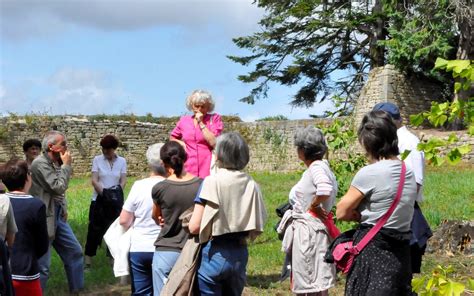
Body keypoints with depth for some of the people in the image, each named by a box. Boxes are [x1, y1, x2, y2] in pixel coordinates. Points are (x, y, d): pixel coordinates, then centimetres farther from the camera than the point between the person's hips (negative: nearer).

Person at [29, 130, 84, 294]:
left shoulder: (55, 163, 11)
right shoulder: (40, 163, -18)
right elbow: (59, 187, -22)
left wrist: (63, 209, 11)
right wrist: (66, 165, -13)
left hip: (58, 216, 9)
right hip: (44, 220, -9)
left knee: (75, 252, 16)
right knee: (42, 265, -4)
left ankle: (76, 290, 30)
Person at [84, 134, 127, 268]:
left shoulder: (122, 161, 3)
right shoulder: (97, 160, -1)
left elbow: (123, 181, -3)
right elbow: (94, 180, -8)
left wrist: (117, 194, -19)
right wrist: (104, 193, -21)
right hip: (98, 200, -1)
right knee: (94, 229, 2)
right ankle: (88, 257, 10)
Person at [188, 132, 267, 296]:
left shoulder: (212, 182, -13)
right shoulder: (251, 185, -1)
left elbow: (194, 227, -14)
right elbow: (256, 228, 4)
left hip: (213, 255, -4)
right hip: (240, 255, 5)